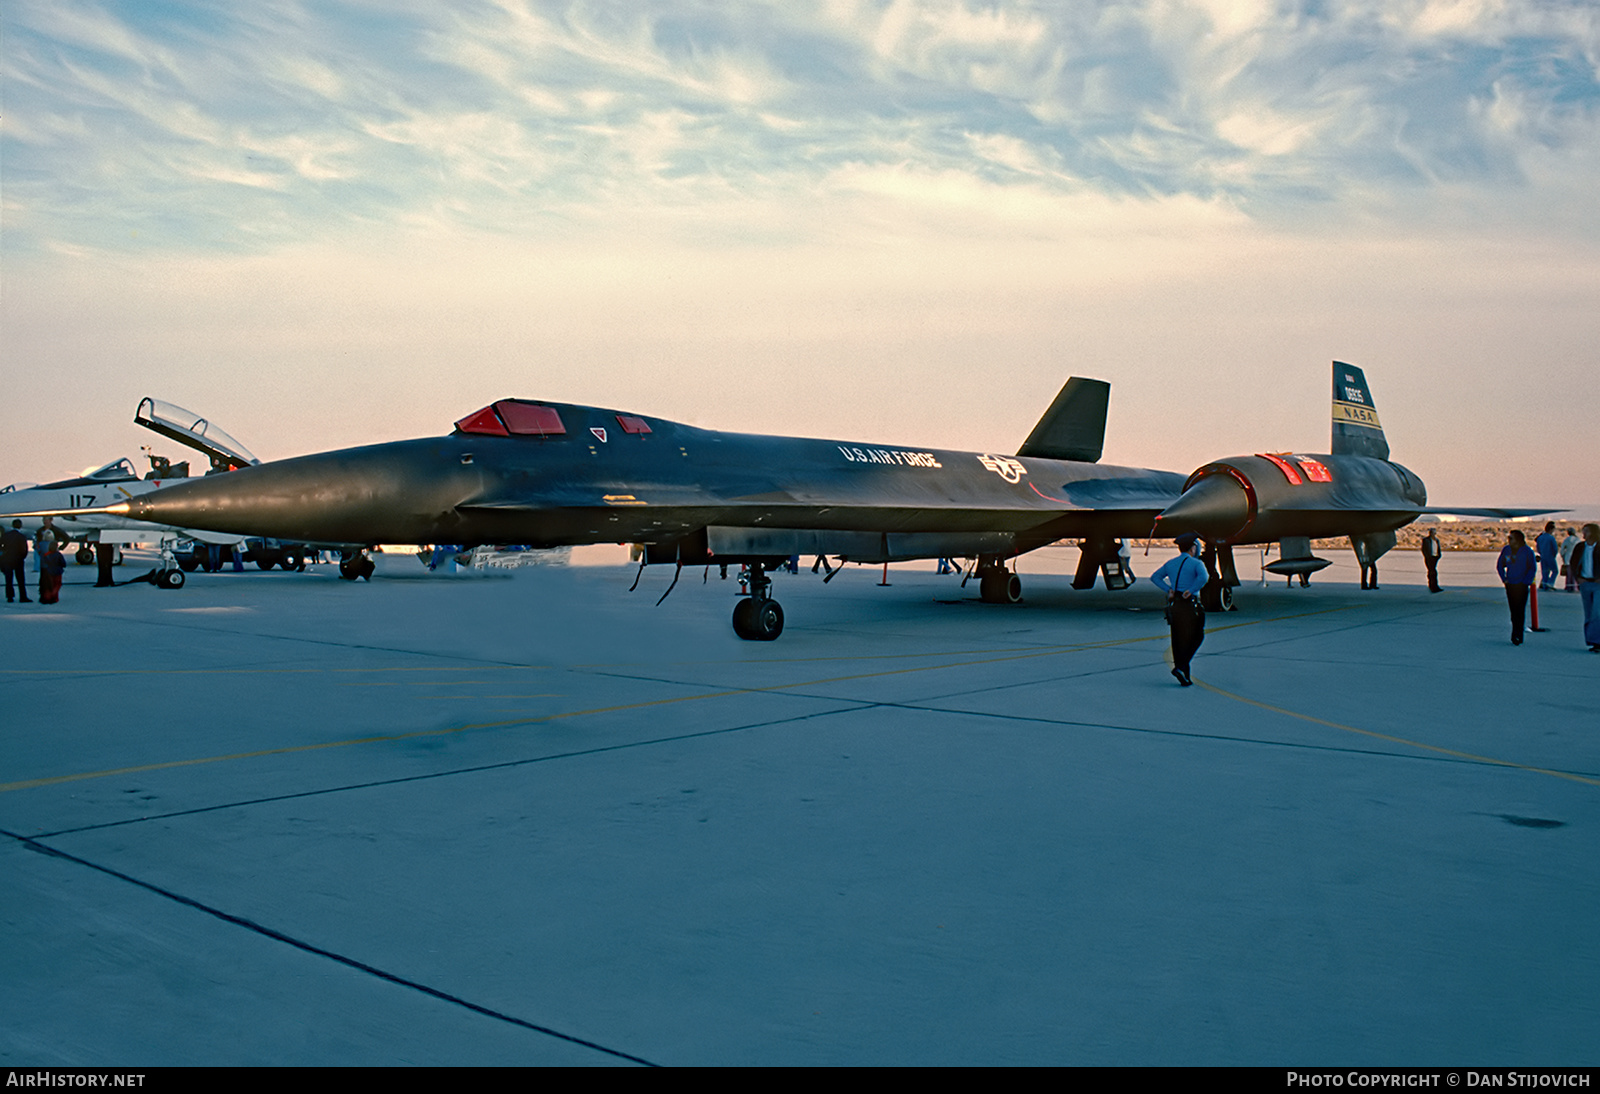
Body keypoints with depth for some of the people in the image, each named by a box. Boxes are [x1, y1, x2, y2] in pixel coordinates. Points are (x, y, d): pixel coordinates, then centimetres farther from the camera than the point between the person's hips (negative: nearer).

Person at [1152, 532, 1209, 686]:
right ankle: (1180, 667, -9)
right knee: (1196, 637, 7)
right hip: (1190, 605, -6)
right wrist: (1191, 591, -16)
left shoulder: (1170, 563, 14)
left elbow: (1155, 577, 12)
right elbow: (1203, 577, -25)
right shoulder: (1197, 563, -5)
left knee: (1177, 639, 9)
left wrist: (1169, 589, 4)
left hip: (1173, 605, 6)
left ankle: (1185, 677, 12)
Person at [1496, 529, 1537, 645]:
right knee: (1513, 611, 7)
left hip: (1522, 585, -4)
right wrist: (1504, 579, 6)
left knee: (1520, 611, -6)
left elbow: (1533, 568, 0)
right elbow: (1499, 565, 15)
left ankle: (1517, 637, -6)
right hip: (1510, 585, 4)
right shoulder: (1506, 550, 4)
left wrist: (1526, 582, -7)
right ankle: (1516, 636, 16)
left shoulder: (1527, 551, -5)